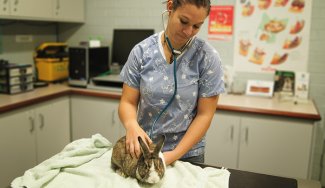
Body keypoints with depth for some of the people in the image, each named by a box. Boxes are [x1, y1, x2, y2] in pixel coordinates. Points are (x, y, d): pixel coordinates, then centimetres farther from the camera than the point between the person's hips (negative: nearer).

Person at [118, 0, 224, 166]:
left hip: (187, 154, -1)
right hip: (144, 150, 2)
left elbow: (205, 114, -11)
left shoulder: (208, 57, -14)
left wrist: (175, 155, -18)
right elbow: (128, 102, -6)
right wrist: (132, 125, -28)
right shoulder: (141, 51, -10)